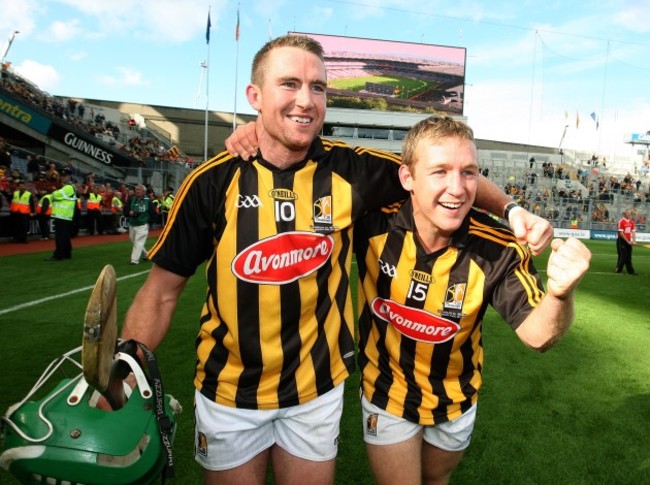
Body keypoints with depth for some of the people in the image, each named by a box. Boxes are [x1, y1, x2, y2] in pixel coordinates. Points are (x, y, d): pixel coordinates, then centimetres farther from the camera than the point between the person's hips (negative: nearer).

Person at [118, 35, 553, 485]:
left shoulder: (350, 171, -12)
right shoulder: (213, 181, -13)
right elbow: (161, 293, -7)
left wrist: (510, 207, -12)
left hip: (317, 389, 1)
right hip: (227, 394, 0)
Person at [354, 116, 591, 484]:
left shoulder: (497, 249, -25)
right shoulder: (373, 222, -25)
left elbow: (536, 335, -25)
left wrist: (561, 295, -44)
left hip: (456, 402, 2)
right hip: (387, 395, -1)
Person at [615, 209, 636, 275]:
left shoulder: (631, 221, 9)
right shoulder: (621, 221, -12)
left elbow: (633, 231, 9)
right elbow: (621, 233, -14)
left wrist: (633, 241, -5)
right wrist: (627, 241, -14)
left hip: (629, 241, 6)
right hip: (622, 240, -6)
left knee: (628, 256, 7)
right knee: (623, 256, -5)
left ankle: (630, 271, 9)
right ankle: (618, 269, 7)